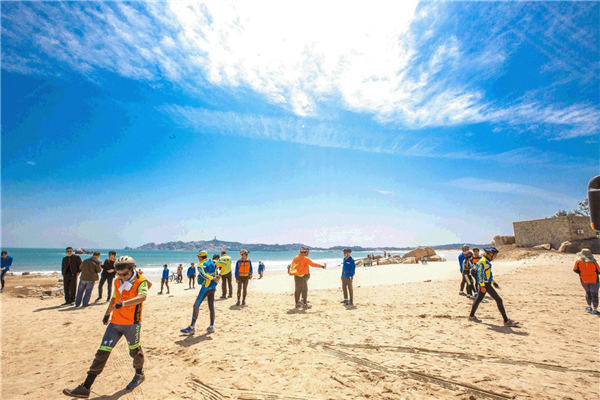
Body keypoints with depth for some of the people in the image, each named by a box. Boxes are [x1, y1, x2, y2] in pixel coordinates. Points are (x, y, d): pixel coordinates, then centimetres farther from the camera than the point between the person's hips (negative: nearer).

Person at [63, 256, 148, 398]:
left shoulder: (141, 281, -16)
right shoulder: (117, 281, 6)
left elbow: (142, 296, -35)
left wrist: (123, 303, -47)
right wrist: (107, 313, 27)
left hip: (132, 324, -5)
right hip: (115, 322, 5)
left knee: (135, 351, 11)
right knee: (102, 352, 4)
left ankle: (139, 375, 37)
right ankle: (85, 388, 14)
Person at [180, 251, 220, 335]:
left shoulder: (200, 265, -7)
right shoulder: (212, 262, 10)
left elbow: (203, 274, -24)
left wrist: (213, 278, -27)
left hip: (205, 287, -7)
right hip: (213, 287, 7)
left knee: (196, 306, 0)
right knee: (211, 306, 11)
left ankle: (192, 328, 2)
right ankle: (211, 326, 14)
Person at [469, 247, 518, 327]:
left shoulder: (487, 261, 14)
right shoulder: (482, 261, -17)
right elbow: (480, 274, -21)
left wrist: (493, 282, 24)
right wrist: (482, 286, -24)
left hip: (487, 283, 10)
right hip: (485, 284, -10)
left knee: (479, 299, 16)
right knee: (499, 300, -7)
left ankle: (472, 316, 25)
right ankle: (506, 321, 0)